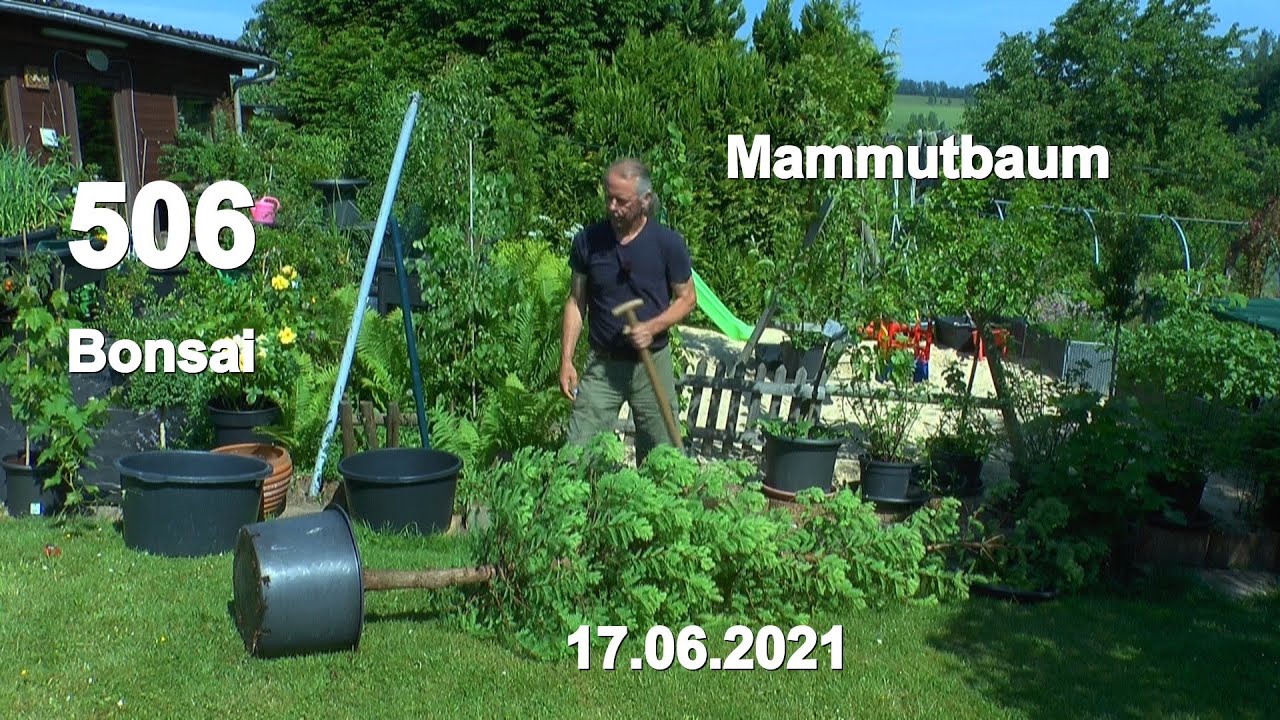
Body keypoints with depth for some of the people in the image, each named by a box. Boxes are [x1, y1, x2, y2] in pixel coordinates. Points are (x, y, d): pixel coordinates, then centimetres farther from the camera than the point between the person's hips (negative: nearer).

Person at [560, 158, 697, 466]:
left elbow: (687, 299, 1)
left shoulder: (669, 243, -8)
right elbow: (576, 302, 4)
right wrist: (566, 360, -3)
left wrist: (653, 327, -17)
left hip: (652, 363, -1)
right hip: (602, 363, 1)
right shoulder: (587, 241, -4)